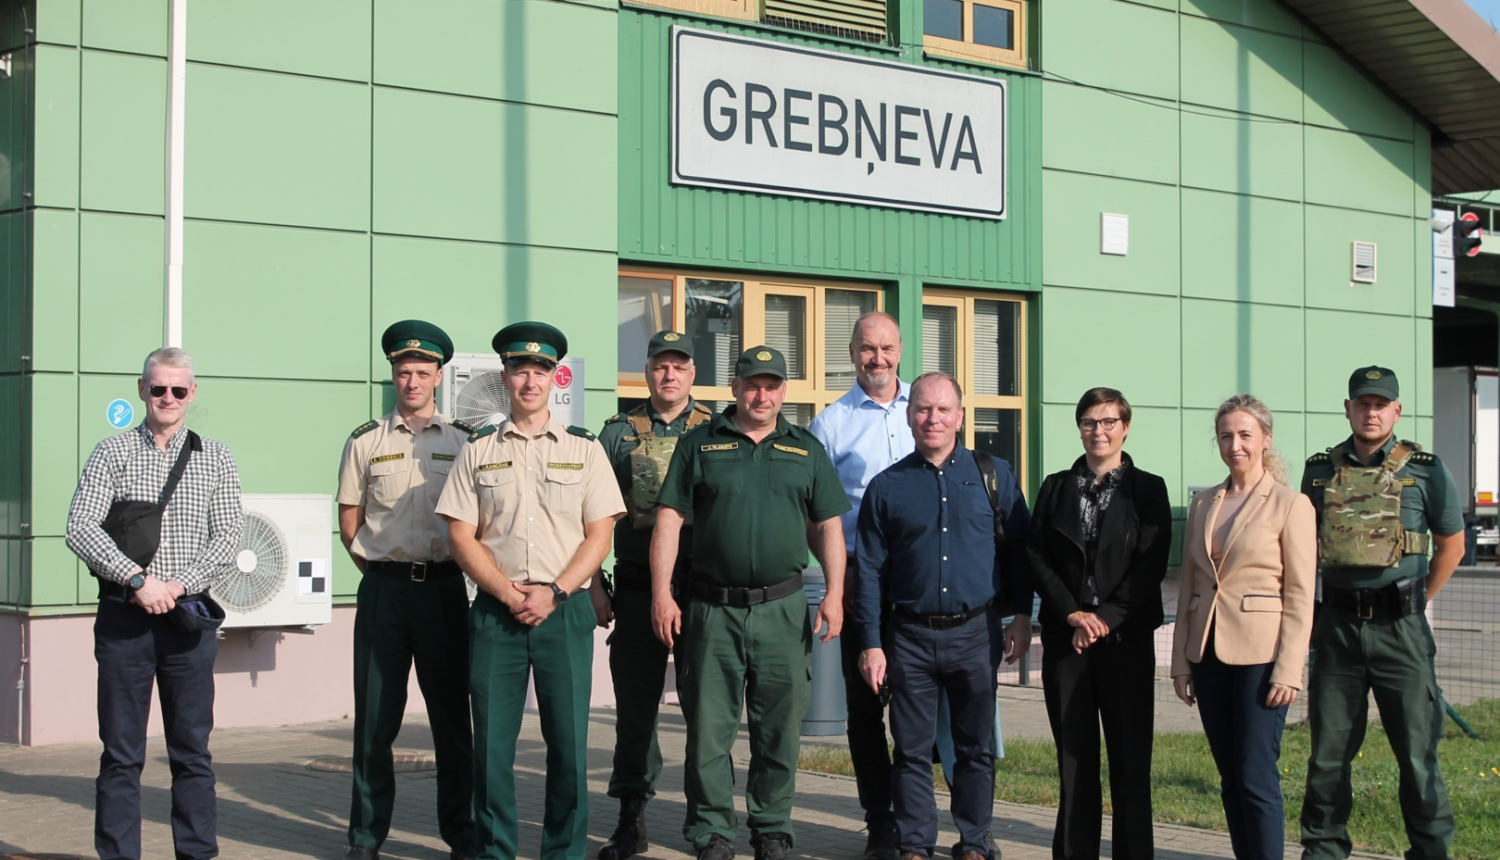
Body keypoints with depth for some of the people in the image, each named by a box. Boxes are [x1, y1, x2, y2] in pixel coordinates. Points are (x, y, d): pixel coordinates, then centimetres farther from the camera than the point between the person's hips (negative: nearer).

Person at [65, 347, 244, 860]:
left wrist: (177, 585, -11)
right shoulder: (112, 453, 4)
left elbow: (228, 536, 2)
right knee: (121, 751, 2)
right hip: (124, 617, -1)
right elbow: (81, 527, -5)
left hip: (189, 617, 1)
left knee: (192, 749, 6)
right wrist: (137, 579, -16)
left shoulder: (215, 459, 8)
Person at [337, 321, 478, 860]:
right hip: (383, 588, 0)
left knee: (452, 714, 4)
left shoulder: (464, 440, 7)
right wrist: (381, 571, 4)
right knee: (375, 715, 2)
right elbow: (349, 523, 10)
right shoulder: (365, 441, 7)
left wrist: (455, 571, 3)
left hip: (444, 587, 0)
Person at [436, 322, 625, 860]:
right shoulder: (478, 450, 9)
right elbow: (461, 536, 4)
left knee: (568, 740, 0)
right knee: (493, 741, 2)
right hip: (495, 611, 0)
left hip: (566, 611, 0)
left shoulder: (584, 448, 8)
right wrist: (509, 594, -8)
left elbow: (600, 534, 3)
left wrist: (554, 593, -9)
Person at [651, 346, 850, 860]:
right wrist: (661, 594, -6)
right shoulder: (700, 445, 6)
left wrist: (834, 594, 2)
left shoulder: (806, 450, 13)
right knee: (709, 726, 0)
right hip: (713, 608, -1)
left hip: (783, 608, 1)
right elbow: (669, 519, 2)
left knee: (780, 727, 6)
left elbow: (828, 527, 13)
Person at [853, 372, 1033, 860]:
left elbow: (1019, 549, 8)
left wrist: (1022, 616, 1)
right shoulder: (887, 487, 4)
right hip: (910, 635, 0)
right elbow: (870, 570, 4)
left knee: (976, 747, 7)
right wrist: (871, 644, 0)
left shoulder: (994, 475, 4)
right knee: (912, 750, 4)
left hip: (975, 632, 0)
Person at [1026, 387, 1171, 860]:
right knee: (1074, 756, 5)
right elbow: (1038, 557, 4)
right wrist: (1073, 614, -9)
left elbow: (1151, 565, -4)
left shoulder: (1148, 489, 3)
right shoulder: (1056, 488, 10)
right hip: (1065, 637, 2)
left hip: (1126, 637, -2)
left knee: (1130, 758, 0)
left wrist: (1106, 619, -12)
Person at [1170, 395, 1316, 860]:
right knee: (1229, 777, 8)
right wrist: (1181, 661, 9)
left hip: (1260, 654, -5)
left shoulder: (1290, 505, -4)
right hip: (1208, 651, 5)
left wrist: (1288, 672, -13)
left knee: (1255, 778, -7)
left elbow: (1301, 596, -7)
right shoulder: (1203, 505, 12)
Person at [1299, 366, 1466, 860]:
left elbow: (1451, 545, 9)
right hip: (1336, 627, 3)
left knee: (1417, 753, 0)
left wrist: (1416, 601, 7)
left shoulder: (1423, 469, 0)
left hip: (1400, 628, -2)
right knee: (1329, 752, 7)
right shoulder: (1320, 470, 8)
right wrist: (1315, 608, 11)